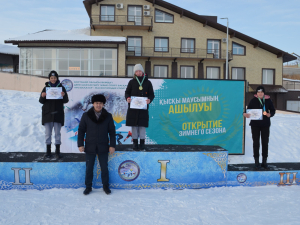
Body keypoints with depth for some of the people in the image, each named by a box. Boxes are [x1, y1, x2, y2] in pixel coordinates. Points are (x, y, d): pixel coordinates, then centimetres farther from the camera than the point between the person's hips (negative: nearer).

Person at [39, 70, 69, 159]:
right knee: (48, 133, 6)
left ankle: (57, 151, 11)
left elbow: (66, 101, -1)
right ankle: (48, 151, 16)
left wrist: (64, 96, -22)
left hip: (58, 114, -1)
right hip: (47, 113, 1)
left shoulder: (61, 87, 3)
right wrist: (42, 96, -16)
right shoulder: (46, 88, 6)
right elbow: (41, 101, 5)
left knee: (58, 133, 4)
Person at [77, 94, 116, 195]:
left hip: (103, 148, 0)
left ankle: (106, 186, 24)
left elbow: (112, 132, 3)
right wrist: (80, 144, -3)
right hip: (90, 148, 0)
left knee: (104, 168, 9)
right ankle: (88, 187, 24)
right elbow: (81, 130, 3)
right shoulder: (86, 116, 0)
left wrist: (112, 145, -3)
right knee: (89, 168, 9)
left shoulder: (108, 116, 0)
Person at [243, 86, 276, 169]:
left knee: (265, 143, 7)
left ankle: (264, 161, 20)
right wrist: (246, 114, -23)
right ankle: (256, 161, 16)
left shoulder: (268, 100, 1)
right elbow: (248, 110, -1)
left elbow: (273, 110, 7)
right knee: (256, 143, 5)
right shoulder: (253, 100, -2)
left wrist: (270, 114, -15)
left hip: (265, 124, 1)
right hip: (255, 124, -1)